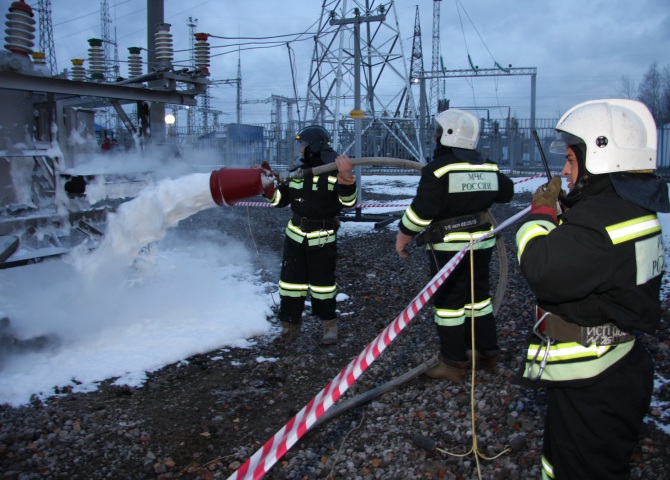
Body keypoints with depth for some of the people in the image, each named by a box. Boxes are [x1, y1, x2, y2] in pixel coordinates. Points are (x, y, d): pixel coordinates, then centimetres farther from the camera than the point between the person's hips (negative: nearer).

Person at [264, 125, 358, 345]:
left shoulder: (335, 172, -11)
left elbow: (348, 201, -26)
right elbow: (281, 199, 15)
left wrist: (346, 178, -42)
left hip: (322, 238, -5)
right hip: (296, 235, 6)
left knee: (323, 283, 2)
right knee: (291, 281, 8)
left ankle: (330, 324, 22)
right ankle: (291, 325, 21)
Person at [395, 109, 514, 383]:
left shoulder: (438, 168, -15)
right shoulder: (487, 167, 6)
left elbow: (422, 208, -21)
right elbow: (506, 191, 19)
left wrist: (404, 234, -9)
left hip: (449, 246, -7)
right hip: (482, 242, 7)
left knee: (449, 300, 2)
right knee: (478, 295, 19)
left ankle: (454, 363, 9)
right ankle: (487, 354, 28)